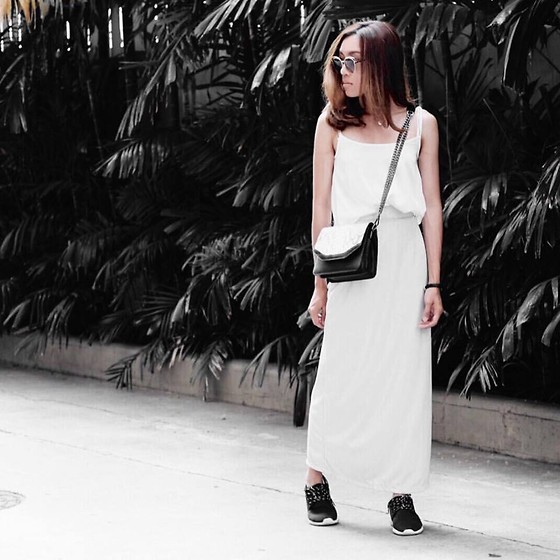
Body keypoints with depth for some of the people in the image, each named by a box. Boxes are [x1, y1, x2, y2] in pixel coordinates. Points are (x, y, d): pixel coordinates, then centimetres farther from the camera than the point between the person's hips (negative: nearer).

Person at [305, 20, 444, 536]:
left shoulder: (420, 124, 4)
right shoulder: (333, 123, 3)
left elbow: (431, 207, 5)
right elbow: (322, 207, 4)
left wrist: (434, 284, 0)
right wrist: (320, 285, 1)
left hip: (405, 263, 1)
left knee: (405, 378, 1)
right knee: (339, 377, 2)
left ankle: (402, 494, 8)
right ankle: (317, 481, 18)